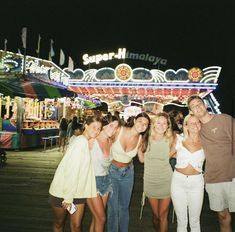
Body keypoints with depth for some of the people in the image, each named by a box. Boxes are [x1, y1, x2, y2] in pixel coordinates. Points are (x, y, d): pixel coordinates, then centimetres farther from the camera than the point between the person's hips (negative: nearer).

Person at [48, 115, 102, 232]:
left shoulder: (87, 142, 7)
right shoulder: (80, 142, -21)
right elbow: (71, 171, -23)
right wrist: (68, 197, -21)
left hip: (78, 191, 7)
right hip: (62, 192, -6)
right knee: (59, 223, 16)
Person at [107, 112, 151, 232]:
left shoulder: (141, 140, -9)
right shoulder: (118, 131, -21)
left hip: (128, 172, 3)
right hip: (112, 171, -3)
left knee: (124, 206, 16)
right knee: (113, 207, 3)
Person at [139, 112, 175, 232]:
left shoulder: (169, 139, -7)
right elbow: (142, 159, 1)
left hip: (165, 181, -1)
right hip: (150, 181, 1)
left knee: (163, 216, 8)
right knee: (155, 215, 16)